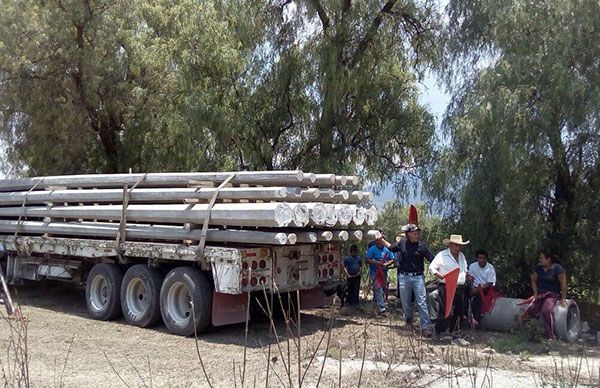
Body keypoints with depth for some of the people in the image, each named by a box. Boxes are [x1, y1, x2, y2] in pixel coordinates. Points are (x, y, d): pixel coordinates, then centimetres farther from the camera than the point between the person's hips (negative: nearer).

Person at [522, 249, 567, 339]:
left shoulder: (557, 268, -9)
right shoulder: (538, 268, 9)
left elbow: (563, 284, -9)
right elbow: (534, 281, 16)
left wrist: (563, 298, -10)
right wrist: (535, 294, 5)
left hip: (553, 295, -5)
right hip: (540, 294, 5)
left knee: (547, 310, -32)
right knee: (530, 310, -21)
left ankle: (551, 336, -26)